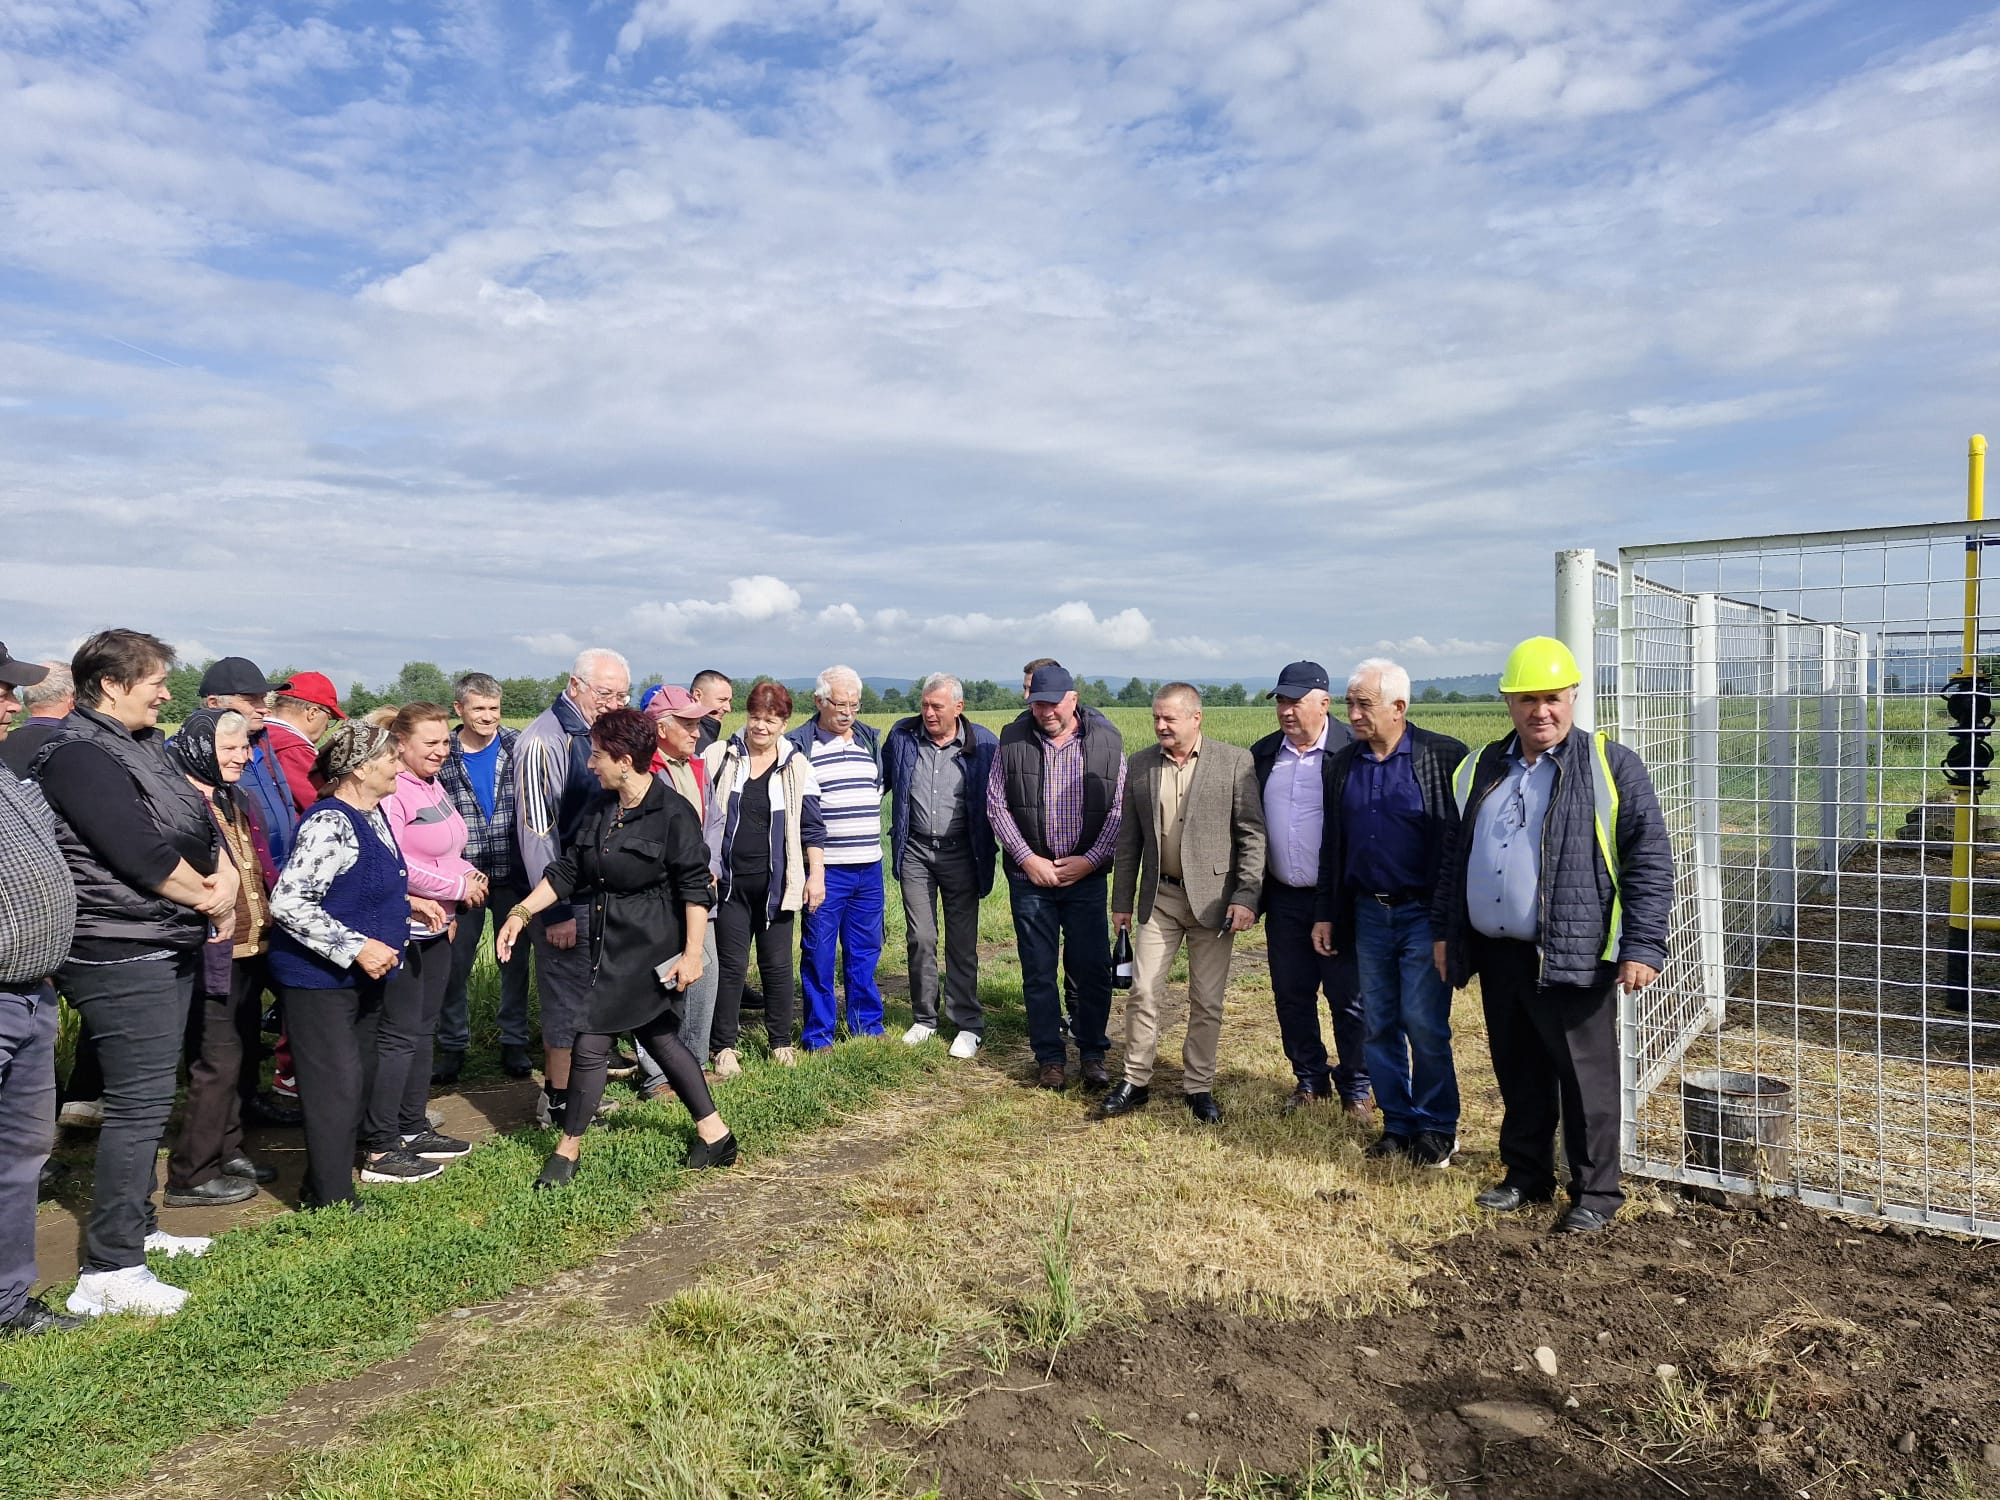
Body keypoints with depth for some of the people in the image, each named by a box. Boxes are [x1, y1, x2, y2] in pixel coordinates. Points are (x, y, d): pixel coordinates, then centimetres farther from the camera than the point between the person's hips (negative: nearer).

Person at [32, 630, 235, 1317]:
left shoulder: (145, 745, 13)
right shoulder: (78, 755, -16)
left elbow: (203, 823, 12)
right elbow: (141, 855, -24)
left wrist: (226, 880, -7)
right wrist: (208, 898, -10)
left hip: (170, 947, 10)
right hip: (121, 957, -10)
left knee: (148, 1097, 19)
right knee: (139, 1104, -7)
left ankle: (136, 1226, 33)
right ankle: (108, 1272, 0)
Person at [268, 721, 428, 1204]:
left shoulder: (372, 814, 7)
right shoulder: (329, 824, -23)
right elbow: (287, 903, -29)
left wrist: (405, 903, 12)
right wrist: (356, 946, -28)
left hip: (363, 977, 9)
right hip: (319, 978, -9)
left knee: (361, 1076, 18)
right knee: (336, 1084, -4)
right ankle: (330, 1200, 6)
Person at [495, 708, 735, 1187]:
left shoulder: (673, 812, -15)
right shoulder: (601, 810, 8)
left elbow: (695, 889, -15)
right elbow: (566, 870, 12)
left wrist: (692, 953, -17)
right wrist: (521, 913, 5)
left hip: (648, 950, -8)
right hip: (609, 945, 8)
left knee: (591, 1042, -4)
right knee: (659, 1038, 13)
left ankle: (569, 1147, 15)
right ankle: (714, 1133, 24)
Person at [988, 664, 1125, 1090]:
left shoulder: (1106, 742, -2)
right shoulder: (1013, 739, -1)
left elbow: (1120, 810, -1)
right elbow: (996, 805, 1)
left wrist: (1091, 860, -9)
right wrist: (1027, 858, -7)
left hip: (1086, 875, 0)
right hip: (1030, 876, 1)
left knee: (1094, 969, 3)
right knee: (1038, 971, 7)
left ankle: (1093, 1054, 20)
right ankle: (1050, 1058, 20)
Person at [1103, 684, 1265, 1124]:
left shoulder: (1234, 762, -6)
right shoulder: (1140, 764, 4)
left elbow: (1252, 834, -6)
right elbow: (1129, 838, 10)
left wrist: (1246, 896, -12)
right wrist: (1121, 900, 10)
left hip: (1212, 897, -2)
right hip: (1158, 897, 3)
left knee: (1207, 1001, 6)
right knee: (1143, 992, 4)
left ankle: (1199, 1086, 21)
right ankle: (1135, 1081, 17)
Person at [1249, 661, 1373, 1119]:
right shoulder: (1263, 754, 6)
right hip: (1284, 899, 5)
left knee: (1348, 998, 5)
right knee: (1292, 995, 12)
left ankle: (1355, 1086, 21)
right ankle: (1310, 1079, 28)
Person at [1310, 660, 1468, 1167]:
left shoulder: (1444, 756, -8)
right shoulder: (1341, 764, 8)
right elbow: (1332, 844, 13)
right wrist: (1325, 914, 11)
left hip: (1426, 913, -5)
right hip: (1368, 913, 5)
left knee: (1424, 1024, -3)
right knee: (1379, 1026, 10)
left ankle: (1437, 1129, 15)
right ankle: (1398, 1125, 24)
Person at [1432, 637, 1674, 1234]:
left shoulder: (1611, 767, -4)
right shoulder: (1481, 770, 12)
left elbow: (1650, 862, -7)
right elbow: (1455, 856, 19)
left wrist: (1642, 947, -13)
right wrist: (1444, 931, 17)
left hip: (1572, 958, -5)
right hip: (1496, 954, 5)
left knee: (1585, 1080, 3)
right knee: (1518, 1075, 16)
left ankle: (1595, 1192, 19)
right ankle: (1526, 1177, 30)